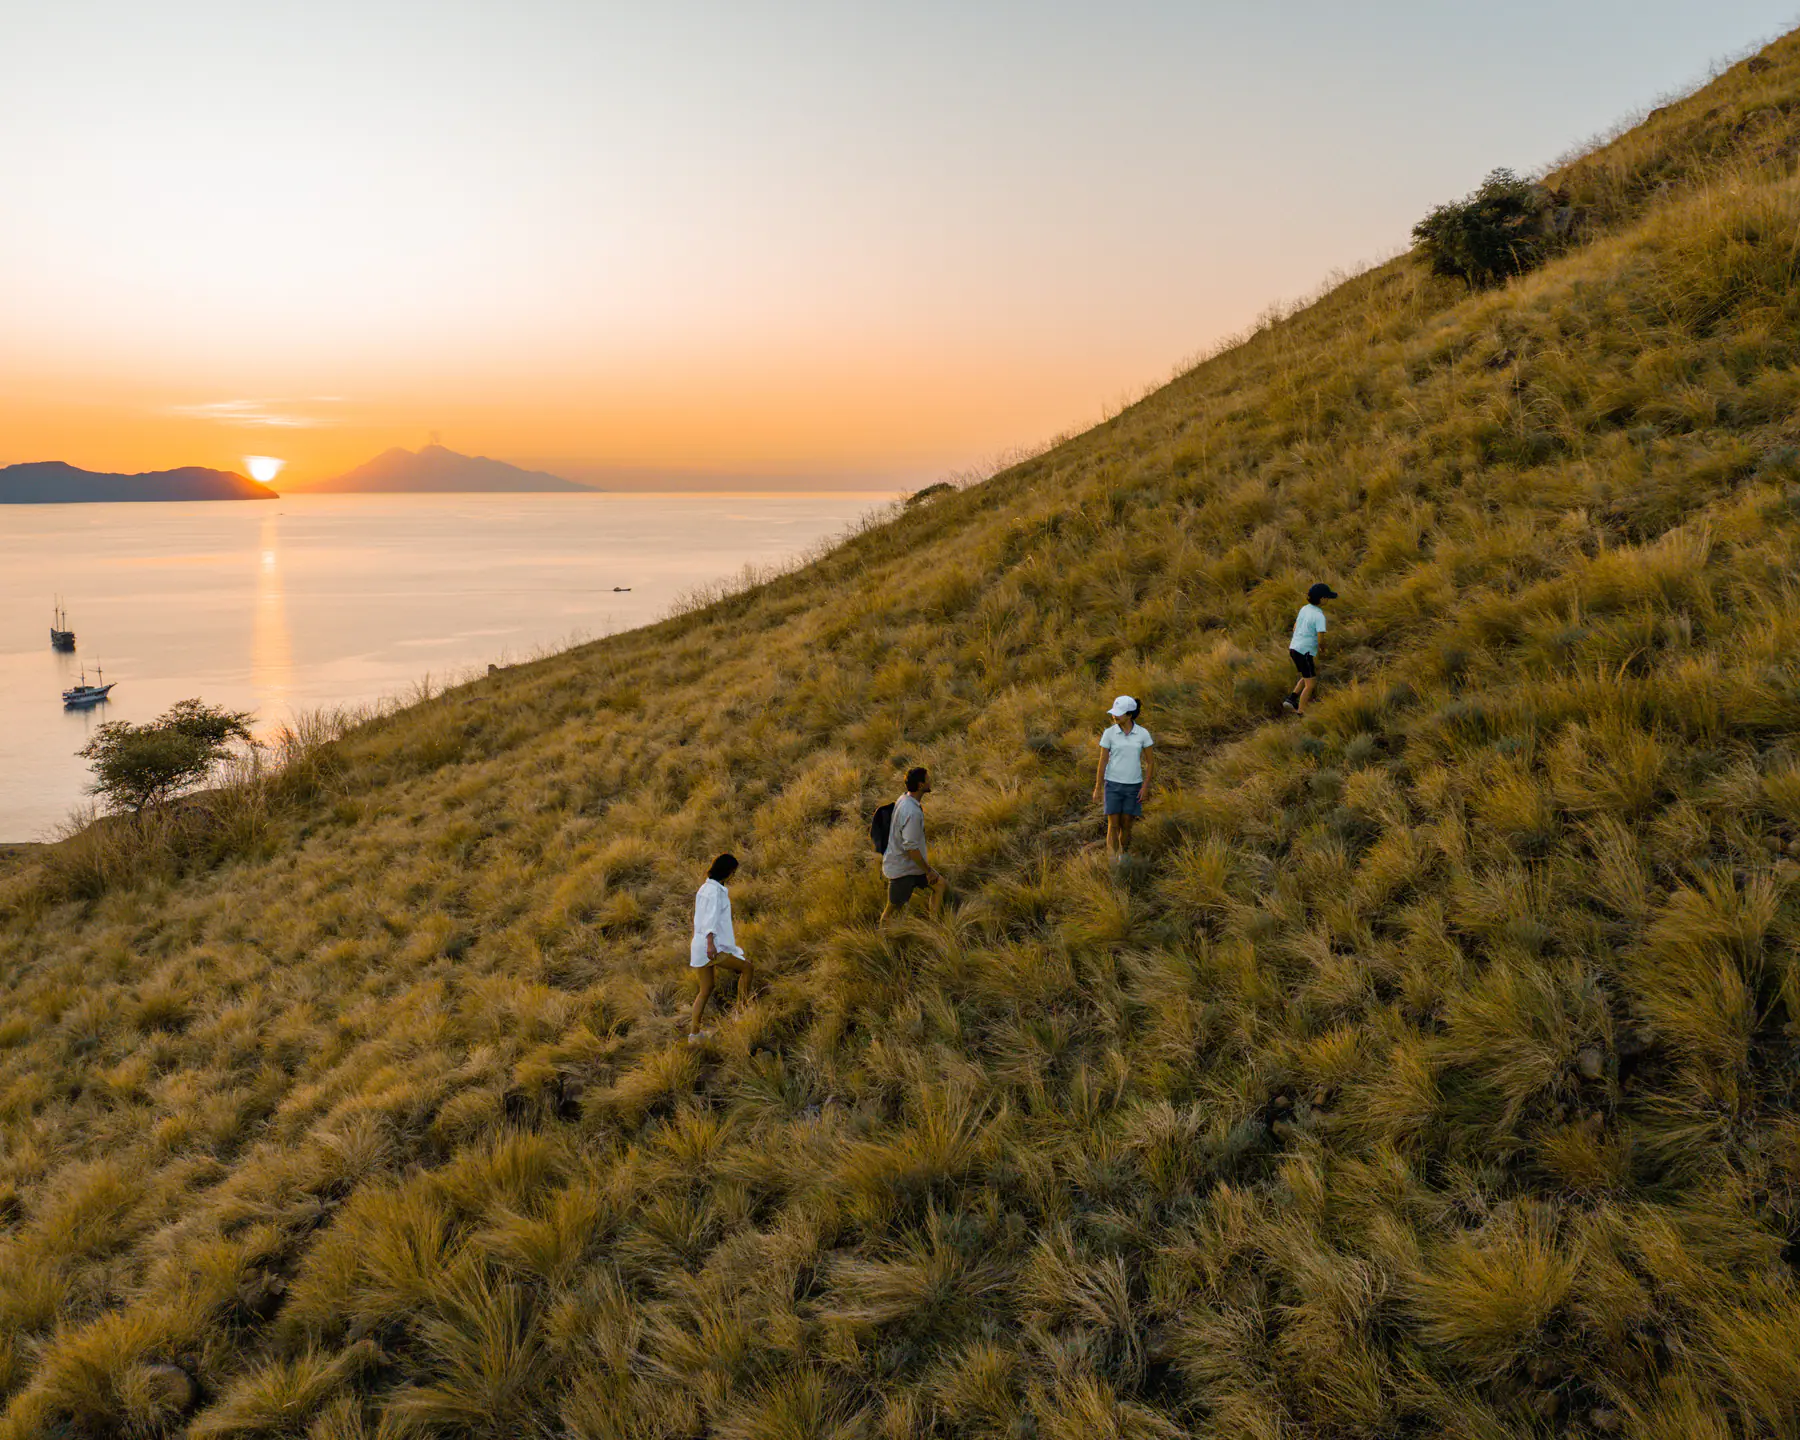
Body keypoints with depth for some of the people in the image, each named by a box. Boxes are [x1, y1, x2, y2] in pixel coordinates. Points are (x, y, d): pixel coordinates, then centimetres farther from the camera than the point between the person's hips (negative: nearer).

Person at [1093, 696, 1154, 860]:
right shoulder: (1109, 733, -9)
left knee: (1126, 826, 7)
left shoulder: (1143, 733, -7)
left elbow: (1150, 762, 0)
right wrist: (1097, 789, -2)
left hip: (1133, 786, 1)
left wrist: (1145, 787, -7)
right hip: (1113, 784, -1)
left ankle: (1123, 858, 30)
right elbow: (1102, 761, -4)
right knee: (1113, 825, -5)